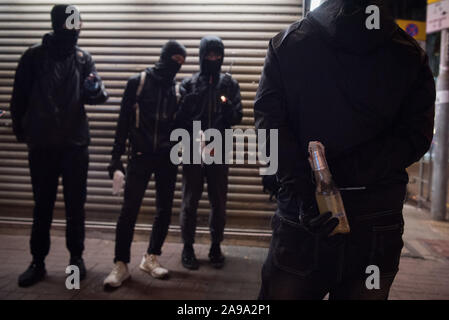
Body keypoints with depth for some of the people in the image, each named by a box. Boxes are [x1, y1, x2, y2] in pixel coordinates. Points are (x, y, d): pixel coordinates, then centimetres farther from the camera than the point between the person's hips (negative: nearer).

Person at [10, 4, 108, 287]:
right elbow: (19, 97, 5)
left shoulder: (83, 58, 3)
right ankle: (38, 261, 19)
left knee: (75, 204, 8)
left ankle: (77, 257, 22)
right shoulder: (34, 56, -1)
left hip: (75, 143, 1)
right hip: (41, 144, 0)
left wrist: (95, 89, -28)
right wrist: (21, 130, 6)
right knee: (43, 205, 9)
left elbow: (96, 93, -6)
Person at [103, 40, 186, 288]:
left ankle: (151, 258, 22)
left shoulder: (177, 88, 8)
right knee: (129, 210, -6)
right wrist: (116, 160, -7)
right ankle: (121, 265, 4)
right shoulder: (137, 83, 0)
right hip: (141, 156, -3)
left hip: (167, 158, 3)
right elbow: (124, 123, -1)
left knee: (164, 210, 6)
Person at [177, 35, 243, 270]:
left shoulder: (229, 83, 5)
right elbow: (180, 118, -1)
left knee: (219, 203, 9)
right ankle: (188, 247, 20)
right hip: (193, 153, -1)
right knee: (190, 202, 6)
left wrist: (228, 108, -21)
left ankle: (216, 246, 24)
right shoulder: (189, 84, 2)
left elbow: (237, 117, 1)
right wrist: (193, 138, -15)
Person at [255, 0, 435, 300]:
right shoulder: (409, 53, 3)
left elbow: (270, 120, -10)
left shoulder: (287, 42, 1)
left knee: (282, 290, 16)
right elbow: (415, 137, -6)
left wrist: (302, 191, -17)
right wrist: (345, 171, -13)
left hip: (299, 217, 0)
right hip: (378, 221, 1)